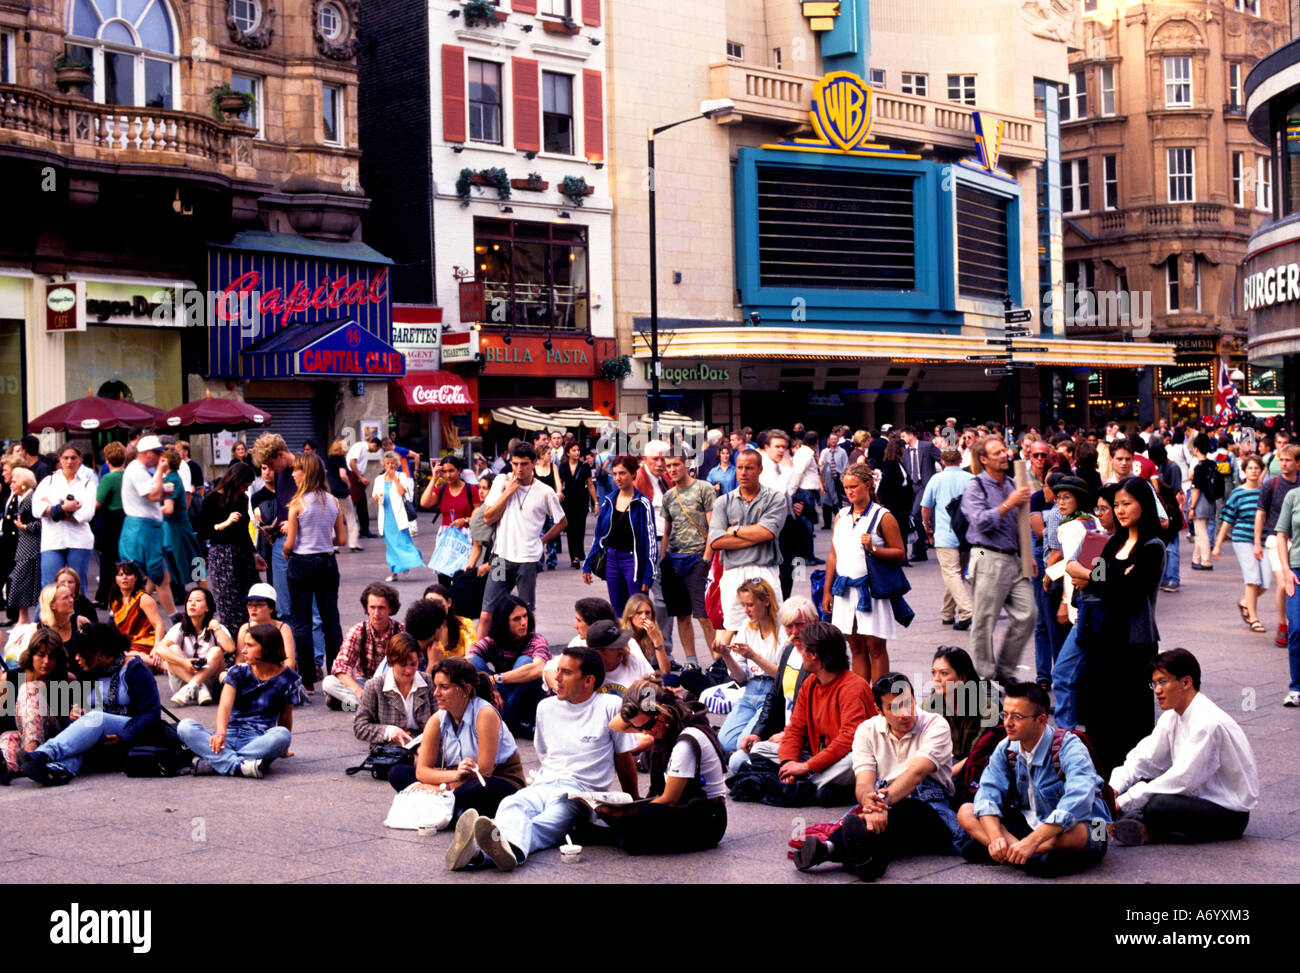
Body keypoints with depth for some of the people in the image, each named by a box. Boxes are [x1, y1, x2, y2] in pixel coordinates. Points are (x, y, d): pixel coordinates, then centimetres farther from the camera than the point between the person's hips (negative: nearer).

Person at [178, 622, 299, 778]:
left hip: (259, 741, -2)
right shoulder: (238, 672, 5)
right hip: (229, 738, 2)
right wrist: (220, 733, -29)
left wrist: (283, 748, 20)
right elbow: (225, 706, -10)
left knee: (282, 735, -37)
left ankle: (213, 762, -39)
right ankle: (239, 765, -44)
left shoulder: (288, 678, 3)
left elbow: (285, 717, 14)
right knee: (185, 726, -24)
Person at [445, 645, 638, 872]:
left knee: (547, 823, -39)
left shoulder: (610, 707, 4)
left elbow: (624, 760, 10)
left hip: (580, 792, -5)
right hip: (543, 786, 5)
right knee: (511, 805, -34)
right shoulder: (547, 707, 21)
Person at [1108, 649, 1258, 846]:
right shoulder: (1173, 716, 6)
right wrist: (1114, 789, -15)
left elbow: (1182, 779, -28)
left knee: (1157, 805, -34)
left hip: (1230, 815, -9)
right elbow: (1145, 759, 4)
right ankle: (1136, 823, -24)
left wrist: (1123, 802, -26)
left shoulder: (1208, 723, -23)